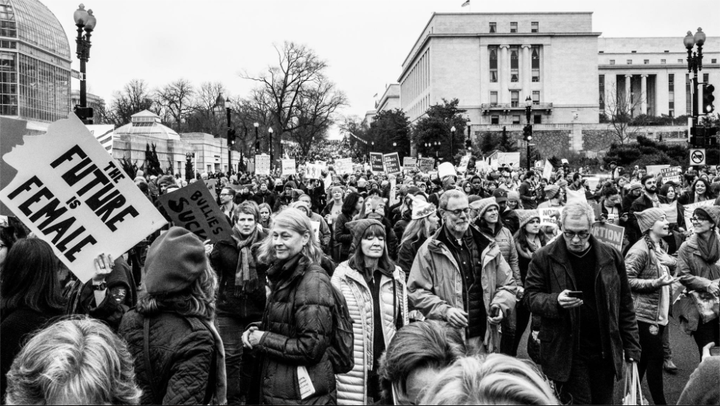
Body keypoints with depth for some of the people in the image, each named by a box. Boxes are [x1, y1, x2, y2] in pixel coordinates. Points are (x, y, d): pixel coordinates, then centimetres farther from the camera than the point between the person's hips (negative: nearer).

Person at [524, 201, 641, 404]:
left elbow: (625, 305, 6)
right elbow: (531, 296, -4)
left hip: (605, 350, 3)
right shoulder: (544, 257, -8)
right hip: (567, 351, -3)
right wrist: (555, 301, -24)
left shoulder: (611, 256, 0)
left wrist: (631, 347, 4)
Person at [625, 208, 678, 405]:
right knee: (656, 357, -3)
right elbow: (627, 281, -19)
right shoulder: (640, 250, -17)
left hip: (659, 313, 9)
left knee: (644, 358, 15)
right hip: (645, 314, -9)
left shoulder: (661, 247, 10)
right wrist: (655, 283, -25)